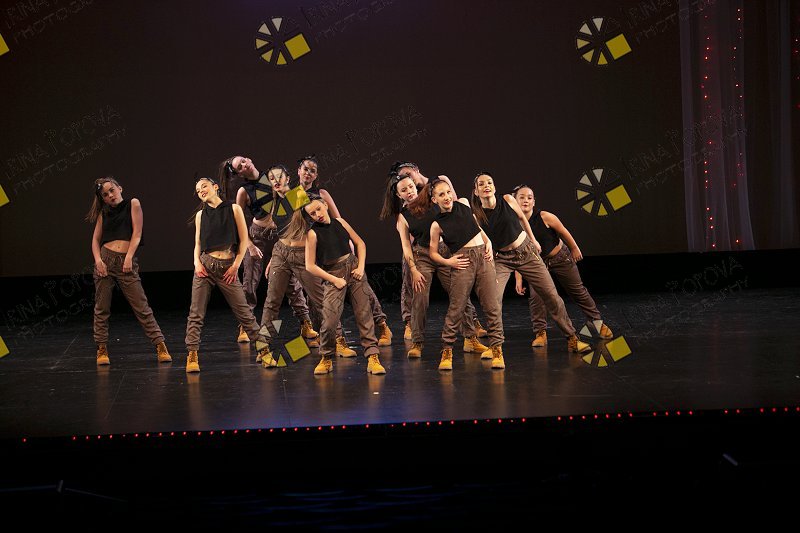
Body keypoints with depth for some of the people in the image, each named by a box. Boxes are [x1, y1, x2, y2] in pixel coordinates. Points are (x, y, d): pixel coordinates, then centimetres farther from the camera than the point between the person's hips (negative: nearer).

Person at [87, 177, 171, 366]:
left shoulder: (133, 204, 6)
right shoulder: (103, 213, 14)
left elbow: (137, 234, -2)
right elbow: (96, 239, 12)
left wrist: (129, 257, -12)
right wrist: (98, 260, -6)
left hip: (126, 262, -3)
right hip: (105, 259, 3)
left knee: (141, 306, -6)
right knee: (102, 308, 4)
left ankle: (160, 346, -4)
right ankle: (102, 349, 13)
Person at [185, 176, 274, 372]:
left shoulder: (233, 209, 4)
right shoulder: (200, 215, 11)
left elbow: (243, 240, 3)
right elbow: (197, 244, 15)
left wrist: (236, 265, -5)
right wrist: (197, 262, -3)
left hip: (228, 267, -2)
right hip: (205, 265, 2)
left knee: (243, 311, 0)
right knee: (196, 314, -4)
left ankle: (264, 350, 8)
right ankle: (192, 356, 1)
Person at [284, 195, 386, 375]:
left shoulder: (339, 223, 2)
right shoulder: (312, 233, -9)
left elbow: (360, 243, 12)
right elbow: (310, 266, -10)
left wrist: (361, 267, -1)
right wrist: (335, 280, -12)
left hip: (353, 269, 4)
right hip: (332, 275, -4)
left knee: (364, 314, -1)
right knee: (329, 320, -15)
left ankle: (372, 357, 1)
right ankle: (326, 359, 6)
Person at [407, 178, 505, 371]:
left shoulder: (464, 204, 8)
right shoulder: (437, 224, -2)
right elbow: (433, 252, 7)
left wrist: (488, 242, 15)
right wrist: (447, 261, -9)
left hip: (483, 256, 3)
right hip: (462, 263, -3)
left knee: (491, 306, 1)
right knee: (456, 309, -5)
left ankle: (497, 349, 7)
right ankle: (446, 351, 6)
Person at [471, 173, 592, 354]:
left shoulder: (508, 200, -8)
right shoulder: (477, 216, -12)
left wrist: (533, 240, 18)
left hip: (526, 251, 2)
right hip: (502, 259, -1)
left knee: (551, 295, 2)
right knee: (493, 299, -22)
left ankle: (572, 339, 14)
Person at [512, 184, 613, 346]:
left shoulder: (545, 217, -26)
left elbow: (564, 233, -9)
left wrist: (575, 250, 3)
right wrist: (518, 279, -14)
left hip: (561, 257, -1)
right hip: (537, 263, 1)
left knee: (578, 291, 13)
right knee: (535, 296, -16)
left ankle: (598, 322, 28)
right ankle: (540, 333, -3)